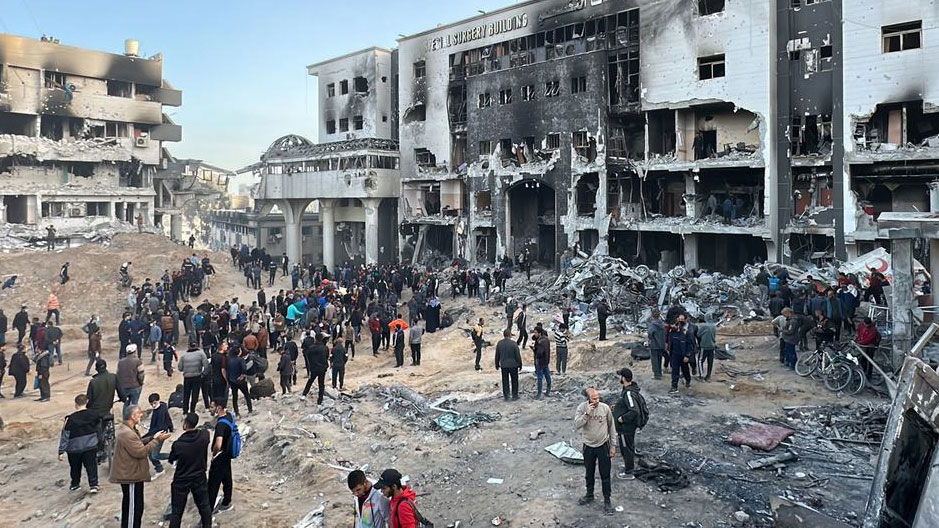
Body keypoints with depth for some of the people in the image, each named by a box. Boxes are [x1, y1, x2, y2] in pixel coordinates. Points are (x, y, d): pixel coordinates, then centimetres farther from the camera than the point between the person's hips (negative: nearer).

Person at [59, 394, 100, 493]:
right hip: (91, 446, 1)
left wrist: (61, 452, -7)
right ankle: (93, 485, -2)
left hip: (74, 448, -1)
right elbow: (97, 429, 11)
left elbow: (65, 436, -12)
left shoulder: (70, 419, -15)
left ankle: (74, 485, 32)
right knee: (91, 466, 5)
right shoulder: (93, 415, -6)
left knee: (75, 467, 18)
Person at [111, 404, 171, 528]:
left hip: (127, 474, 11)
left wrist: (152, 438, 1)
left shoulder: (123, 428, 7)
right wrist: (157, 440, -21)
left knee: (128, 504, 24)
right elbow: (141, 452, -27)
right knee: (135, 507, -1)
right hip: (132, 476, -11)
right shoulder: (127, 433, -28)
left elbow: (138, 443, 11)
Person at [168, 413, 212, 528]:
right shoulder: (204, 435, -18)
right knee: (204, 506, 19)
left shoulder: (178, 444, -23)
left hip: (181, 481, -3)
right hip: (200, 478, 3)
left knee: (176, 511, 10)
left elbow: (171, 460, -4)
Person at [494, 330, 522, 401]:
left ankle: (506, 396, 14)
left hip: (503, 365, 3)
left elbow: (497, 355, 4)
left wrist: (497, 364, 16)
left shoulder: (499, 343, -4)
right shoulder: (513, 343, -15)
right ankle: (514, 395, 17)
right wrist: (520, 365, 1)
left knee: (505, 381, 11)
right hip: (513, 365, -3)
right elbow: (518, 355, -10)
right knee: (514, 381, 12)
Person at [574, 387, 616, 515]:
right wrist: (586, 413, -33)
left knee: (605, 475, 7)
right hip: (588, 447, 1)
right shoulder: (581, 408, -14)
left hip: (603, 446, -1)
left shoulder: (605, 408, -14)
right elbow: (576, 425, -22)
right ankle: (589, 495, 41)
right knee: (589, 473, 20)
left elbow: (611, 427, -3)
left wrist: (613, 446, 0)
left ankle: (607, 501, 23)